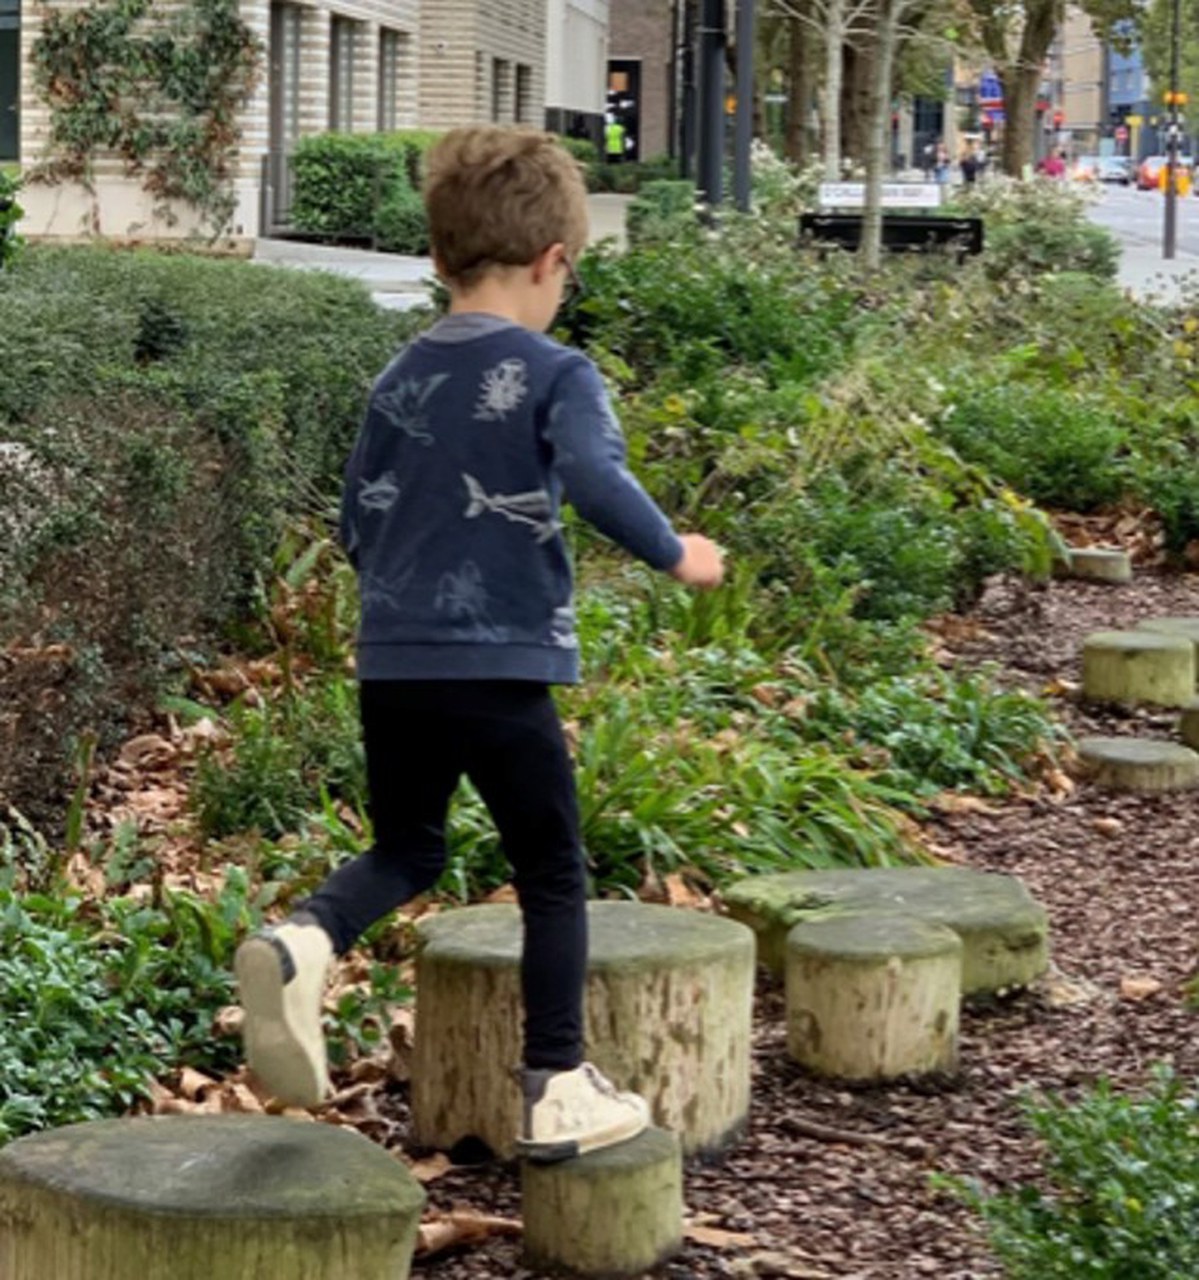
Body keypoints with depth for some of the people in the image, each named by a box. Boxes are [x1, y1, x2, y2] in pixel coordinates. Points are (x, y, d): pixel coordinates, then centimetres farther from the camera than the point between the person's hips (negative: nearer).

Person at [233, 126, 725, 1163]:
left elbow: (359, 524, 15)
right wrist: (676, 554, -9)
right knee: (553, 874, 9)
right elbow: (596, 480, -24)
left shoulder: (402, 378, 11)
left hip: (390, 662, 5)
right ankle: (559, 1090, 12)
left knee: (406, 849, 21)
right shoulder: (557, 375, -7)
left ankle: (303, 944, -9)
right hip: (503, 666, -5)